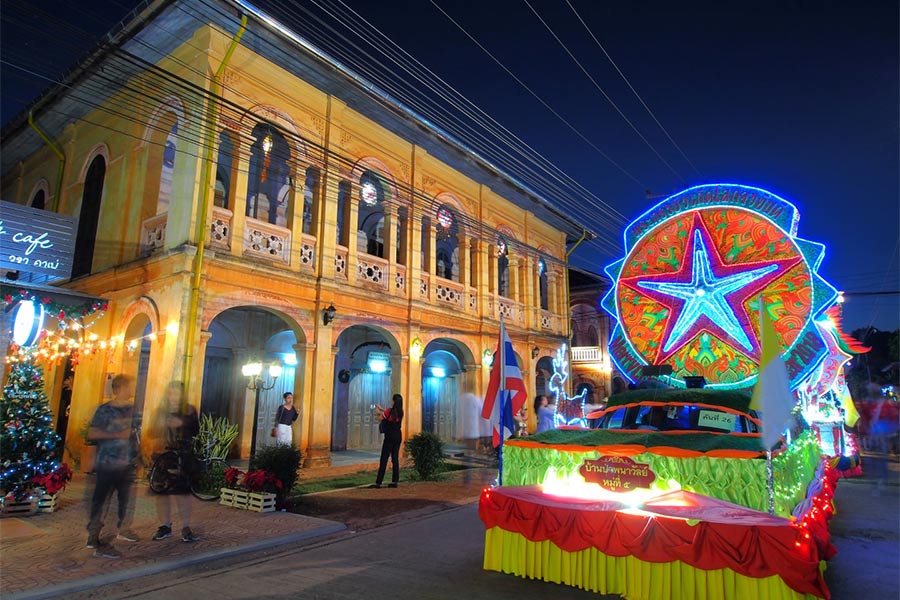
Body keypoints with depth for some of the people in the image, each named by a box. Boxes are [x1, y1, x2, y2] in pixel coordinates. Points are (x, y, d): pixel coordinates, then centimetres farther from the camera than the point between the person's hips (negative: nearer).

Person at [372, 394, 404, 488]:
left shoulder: (389, 411, -14)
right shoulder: (400, 412, 5)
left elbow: (379, 418, 0)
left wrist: (377, 412, 19)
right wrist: (381, 409, 32)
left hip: (390, 438, -6)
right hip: (398, 437, 6)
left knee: (384, 460, -2)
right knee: (395, 459, 10)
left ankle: (378, 483, 0)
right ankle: (395, 481, 10)